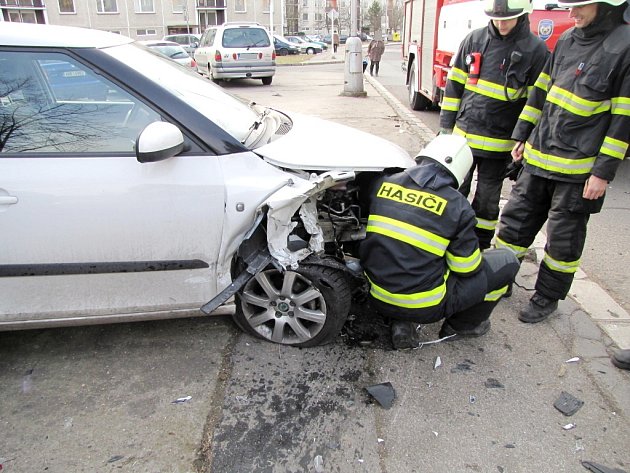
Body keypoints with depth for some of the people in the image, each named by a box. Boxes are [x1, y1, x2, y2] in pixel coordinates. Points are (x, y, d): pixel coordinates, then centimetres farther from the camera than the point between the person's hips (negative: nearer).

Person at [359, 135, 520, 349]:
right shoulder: (456, 205, -10)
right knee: (507, 261, 11)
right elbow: (467, 269, -3)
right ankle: (461, 326, 27)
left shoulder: (383, 182, 0)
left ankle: (402, 324, 17)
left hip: (378, 299, 5)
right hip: (424, 307, -5)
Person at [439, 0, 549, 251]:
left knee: (487, 201, 9)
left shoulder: (536, 49, -5)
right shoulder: (475, 39, 3)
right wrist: (445, 127, 5)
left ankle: (480, 248, 24)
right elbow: (454, 85, 7)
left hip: (498, 143, -2)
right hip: (462, 135, 3)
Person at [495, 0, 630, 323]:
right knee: (515, 219, 12)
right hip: (539, 155, 6)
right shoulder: (568, 39, 9)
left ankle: (548, 297, 24)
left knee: (563, 238, 7)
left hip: (578, 168, -6)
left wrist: (604, 172, -15)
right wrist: (521, 136, 13)